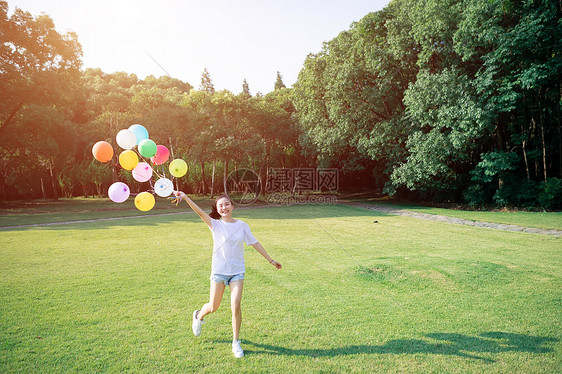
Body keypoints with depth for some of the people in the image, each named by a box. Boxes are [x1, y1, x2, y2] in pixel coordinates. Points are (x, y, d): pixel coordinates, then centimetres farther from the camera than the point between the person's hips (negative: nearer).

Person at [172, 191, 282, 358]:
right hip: (219, 270, -1)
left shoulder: (242, 225, 0)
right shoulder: (215, 224, -5)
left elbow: (255, 243, 7)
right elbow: (200, 212, -20)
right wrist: (185, 197, -35)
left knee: (236, 307, -8)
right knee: (213, 307, 9)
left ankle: (236, 342, 13)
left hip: (237, 271, 1)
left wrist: (270, 260, 10)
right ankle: (198, 315, 46)